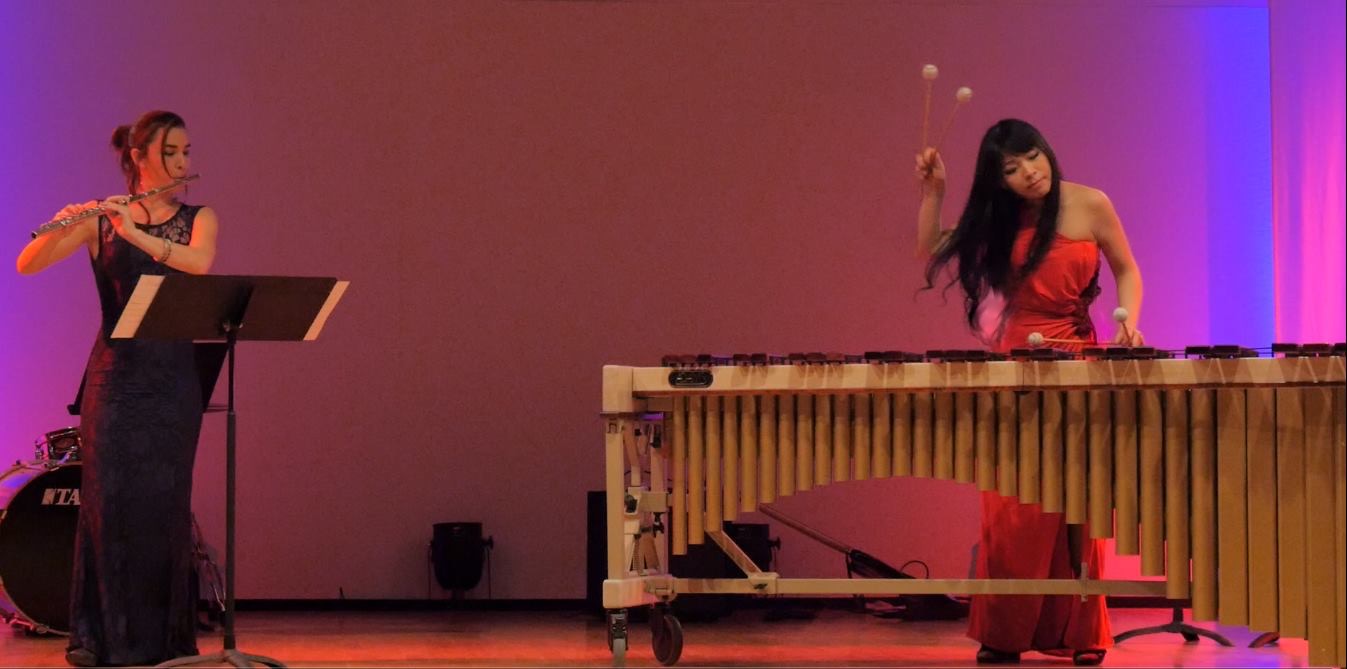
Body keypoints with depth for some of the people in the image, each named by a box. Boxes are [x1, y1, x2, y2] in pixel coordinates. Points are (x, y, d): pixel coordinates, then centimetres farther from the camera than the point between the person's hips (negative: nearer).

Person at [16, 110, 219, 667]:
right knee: (108, 498, -5)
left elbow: (200, 263, -13)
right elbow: (26, 265, -6)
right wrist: (60, 228, -25)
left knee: (164, 503, -1)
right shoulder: (101, 220, 5)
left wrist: (136, 234, -25)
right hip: (115, 375, -1)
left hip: (173, 379, 1)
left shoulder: (198, 218, 9)